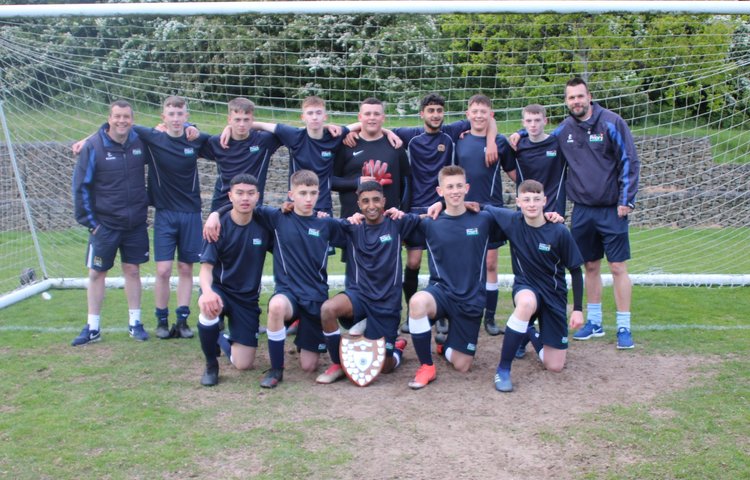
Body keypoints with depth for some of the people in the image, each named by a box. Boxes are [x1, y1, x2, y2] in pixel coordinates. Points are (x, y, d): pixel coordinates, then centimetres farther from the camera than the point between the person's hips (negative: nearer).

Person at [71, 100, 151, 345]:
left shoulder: (141, 142, -3)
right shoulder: (93, 146, -11)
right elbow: (80, 185, -7)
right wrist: (88, 220, -7)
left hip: (136, 223, 2)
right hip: (104, 224, -2)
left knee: (132, 270, 9)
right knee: (97, 273, 6)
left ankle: (135, 323, 21)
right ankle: (92, 328, 17)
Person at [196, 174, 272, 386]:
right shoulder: (219, 226, -13)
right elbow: (206, 266, -19)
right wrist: (207, 291, -43)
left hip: (248, 298, 2)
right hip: (220, 289, -2)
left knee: (244, 365, -4)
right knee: (209, 308, -40)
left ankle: (227, 341, 33)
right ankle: (211, 364, -12)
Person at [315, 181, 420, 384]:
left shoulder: (396, 224, 2)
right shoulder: (352, 227, 5)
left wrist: (401, 215, -15)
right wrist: (348, 220, -13)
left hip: (387, 301, -1)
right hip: (358, 295, 1)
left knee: (385, 366, -1)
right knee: (328, 308, -33)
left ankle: (397, 348, 37)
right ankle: (338, 364, -11)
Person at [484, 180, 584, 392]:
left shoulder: (559, 232, -16)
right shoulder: (512, 221, -12)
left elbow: (576, 271, -6)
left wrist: (578, 309, -6)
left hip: (554, 294, 1)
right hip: (526, 287, -1)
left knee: (555, 366, 0)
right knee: (527, 302, -42)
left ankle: (529, 333, 35)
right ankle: (503, 370, -28)